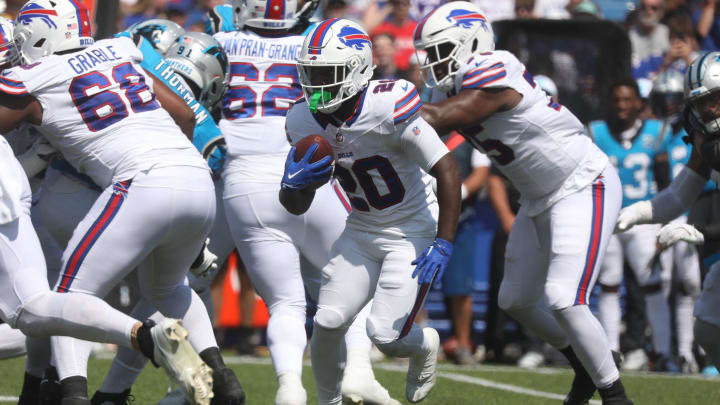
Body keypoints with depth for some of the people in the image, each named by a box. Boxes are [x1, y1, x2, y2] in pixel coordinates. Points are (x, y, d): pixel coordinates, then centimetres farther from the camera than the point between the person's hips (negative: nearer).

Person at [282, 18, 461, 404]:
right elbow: (295, 206, 2)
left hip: (413, 231, -6)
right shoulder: (305, 120, -7)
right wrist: (295, 183, -23)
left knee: (385, 335, -11)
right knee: (328, 322, -6)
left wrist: (443, 245, -27)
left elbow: (448, 172, -24)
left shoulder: (388, 109, -28)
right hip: (361, 230, 6)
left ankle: (426, 345, 25)